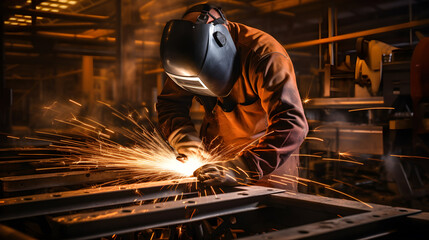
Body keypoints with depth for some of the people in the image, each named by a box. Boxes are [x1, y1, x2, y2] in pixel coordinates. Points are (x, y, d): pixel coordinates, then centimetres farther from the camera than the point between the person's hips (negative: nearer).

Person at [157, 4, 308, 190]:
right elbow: (169, 103, -3)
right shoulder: (194, 56, -15)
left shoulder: (265, 56, -32)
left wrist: (239, 169, -48)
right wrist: (183, 135, -25)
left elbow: (292, 125, -40)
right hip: (216, 152, 4)